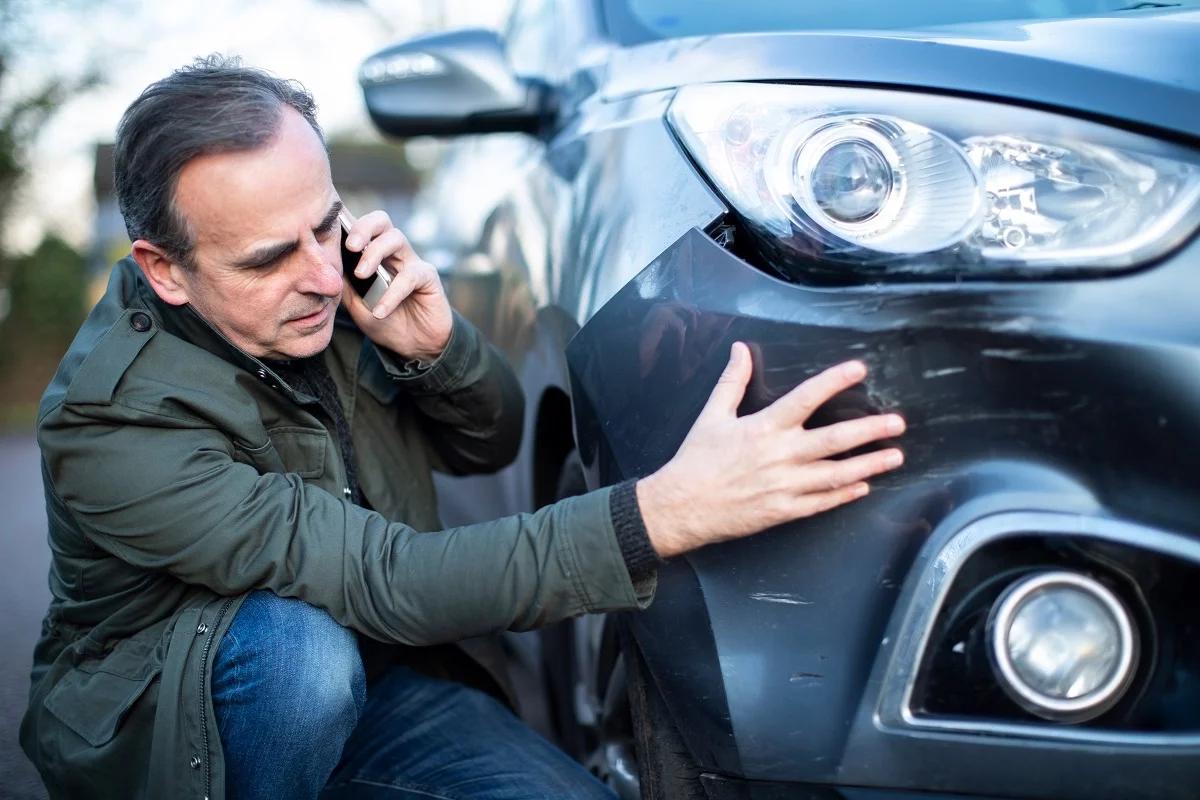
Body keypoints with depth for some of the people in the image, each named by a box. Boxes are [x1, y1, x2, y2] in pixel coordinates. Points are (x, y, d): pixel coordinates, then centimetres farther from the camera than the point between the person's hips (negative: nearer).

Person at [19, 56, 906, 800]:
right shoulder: (112, 419, -29)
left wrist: (437, 344, -23)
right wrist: (664, 514, -46)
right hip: (155, 724, -4)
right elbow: (388, 583, -36)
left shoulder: (326, 285, -12)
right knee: (303, 650, -36)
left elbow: (489, 445, 1)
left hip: (368, 681, 5)